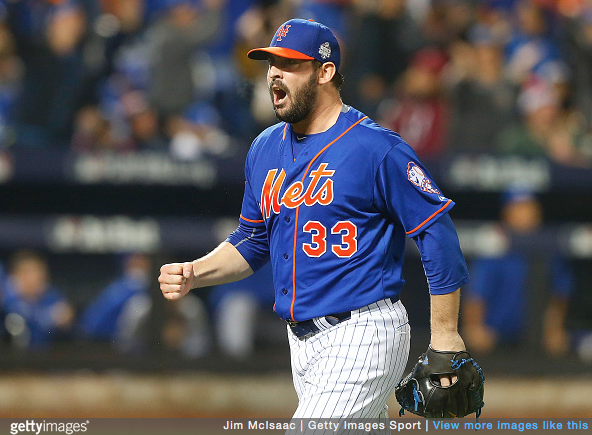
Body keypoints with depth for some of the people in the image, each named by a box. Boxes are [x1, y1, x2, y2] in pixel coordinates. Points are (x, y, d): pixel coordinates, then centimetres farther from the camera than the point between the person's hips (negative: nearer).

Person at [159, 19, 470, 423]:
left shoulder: (377, 148, -12)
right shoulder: (266, 149, 11)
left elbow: (438, 232, -11)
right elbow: (252, 242, 22)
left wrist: (445, 337, -12)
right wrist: (193, 274, 3)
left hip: (363, 335, -8)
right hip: (302, 341, 8)